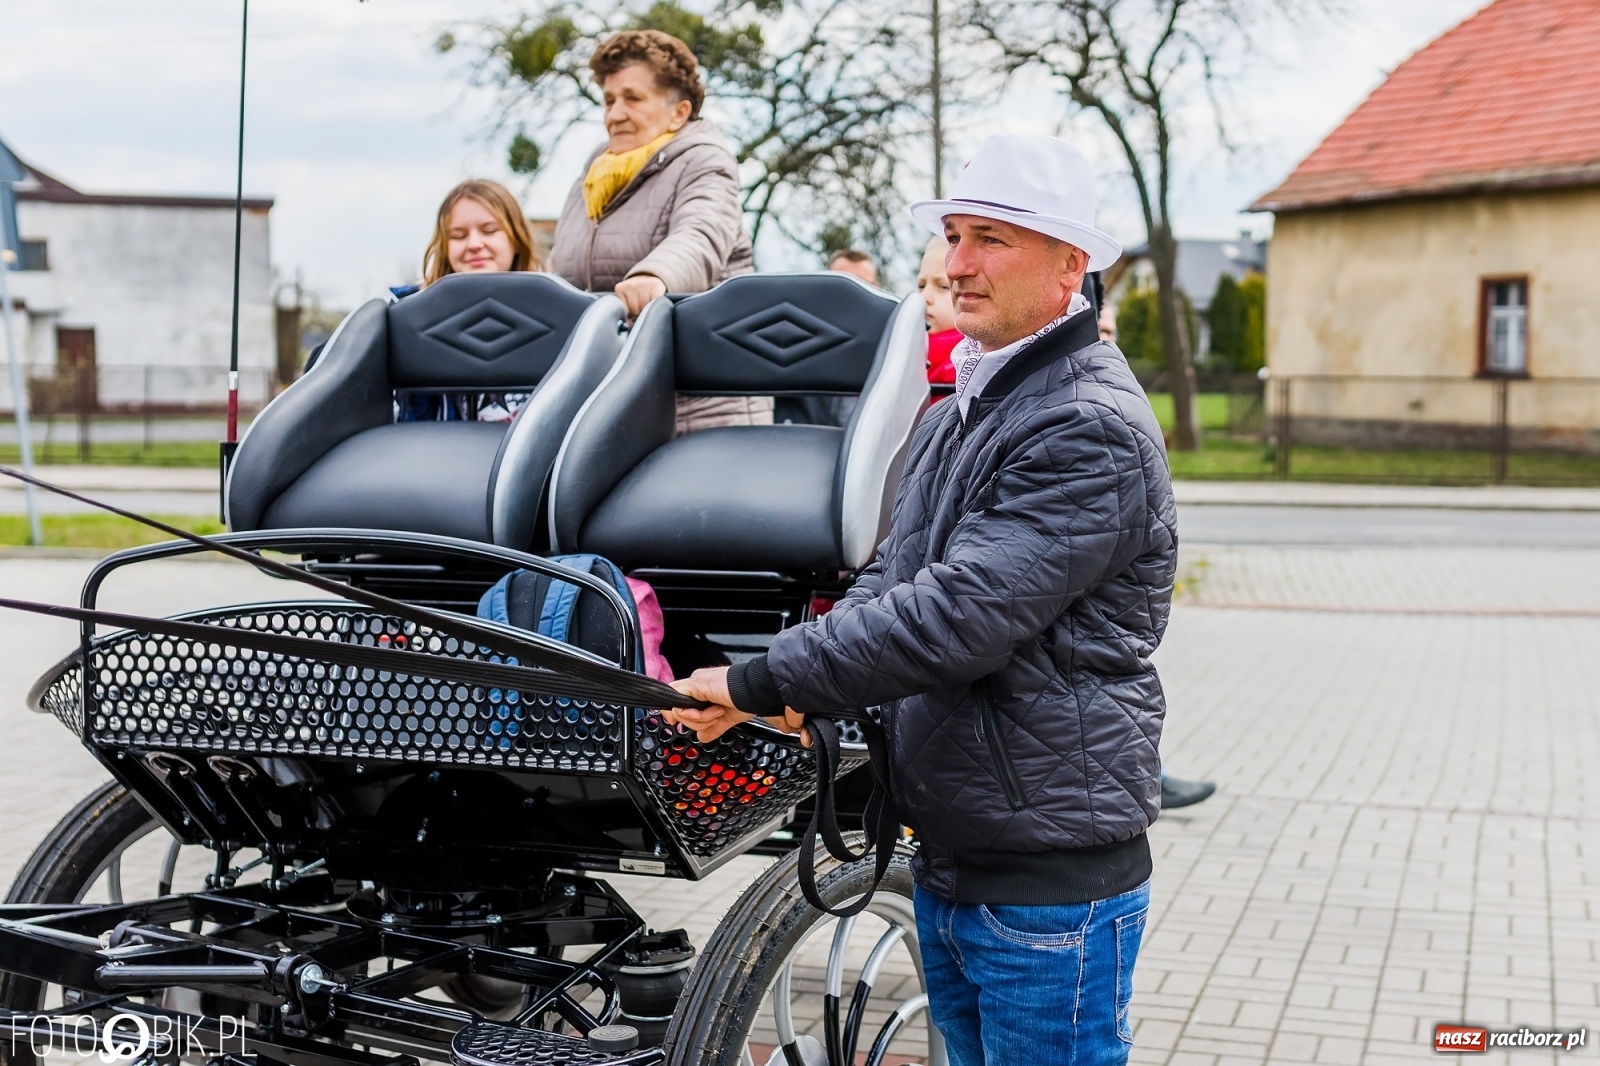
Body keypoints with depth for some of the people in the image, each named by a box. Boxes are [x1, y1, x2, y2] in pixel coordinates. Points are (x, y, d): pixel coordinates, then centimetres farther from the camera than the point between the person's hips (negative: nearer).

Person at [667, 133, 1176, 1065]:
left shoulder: (1092, 429, -18)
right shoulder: (957, 414, 13)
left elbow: (956, 616, -26)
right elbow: (893, 577, 15)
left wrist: (761, 684, -22)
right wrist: (802, 693, -4)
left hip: (1053, 883, -9)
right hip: (948, 861, 9)